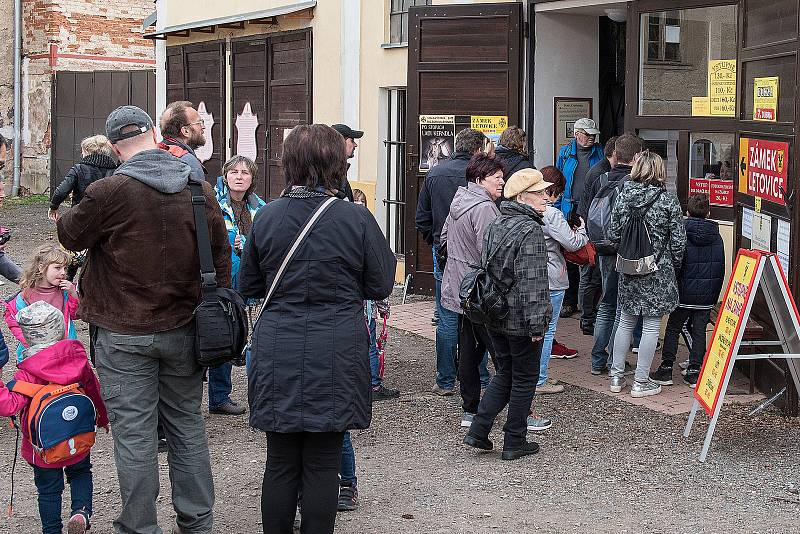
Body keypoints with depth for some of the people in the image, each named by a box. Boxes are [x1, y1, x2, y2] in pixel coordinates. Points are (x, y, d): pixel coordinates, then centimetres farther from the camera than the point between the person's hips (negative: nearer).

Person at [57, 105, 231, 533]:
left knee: (134, 434, 2)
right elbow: (222, 257, 6)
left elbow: (70, 235, 1)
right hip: (184, 330, 5)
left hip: (125, 335, -4)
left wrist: (66, 216, 24)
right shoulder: (201, 190, 0)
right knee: (188, 426, 15)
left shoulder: (109, 192, -16)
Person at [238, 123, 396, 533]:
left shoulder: (266, 217, -1)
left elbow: (247, 287, 9)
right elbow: (381, 286, 0)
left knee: (280, 461, 10)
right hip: (335, 355, -2)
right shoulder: (356, 219, -8)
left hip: (277, 354, 2)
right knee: (323, 463, 5)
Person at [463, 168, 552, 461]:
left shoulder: (495, 225, 9)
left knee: (504, 374, 19)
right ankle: (514, 443, 14)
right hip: (520, 321, -8)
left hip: (494, 317, 8)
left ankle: (478, 431, 14)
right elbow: (532, 281, -23)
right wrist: (536, 324, -20)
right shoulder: (530, 230, -19)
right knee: (524, 379, 6)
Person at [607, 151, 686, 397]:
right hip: (659, 271, -3)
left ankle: (617, 376, 21)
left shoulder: (623, 196, -2)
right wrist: (674, 263, 9)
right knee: (651, 326, 4)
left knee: (625, 321, 16)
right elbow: (678, 240, -7)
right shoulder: (668, 199, -10)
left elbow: (613, 234, 2)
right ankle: (641, 382, 7)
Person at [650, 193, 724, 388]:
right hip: (707, 296, 3)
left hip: (684, 293, -3)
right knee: (699, 332, 8)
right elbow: (721, 270, 8)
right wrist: (715, 296, 16)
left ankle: (666, 369, 10)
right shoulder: (717, 237, 2)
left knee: (673, 329, 8)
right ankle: (694, 372, 9)